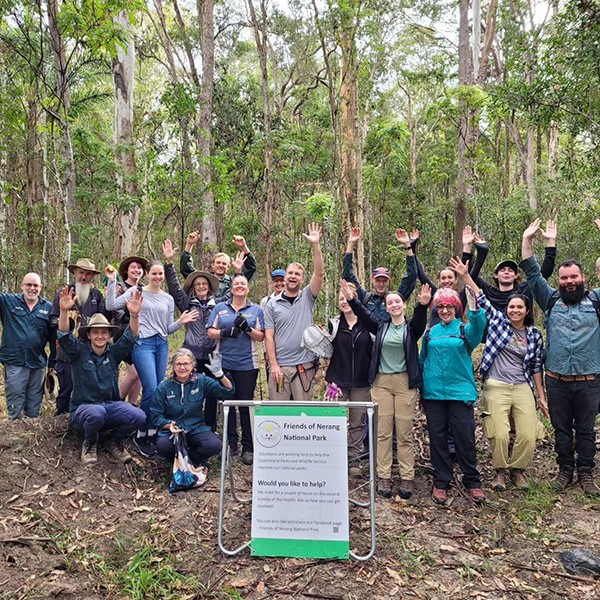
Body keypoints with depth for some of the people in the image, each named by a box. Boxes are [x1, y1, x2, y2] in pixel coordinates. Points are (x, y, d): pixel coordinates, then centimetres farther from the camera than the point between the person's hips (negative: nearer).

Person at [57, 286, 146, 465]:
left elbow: (130, 338, -12)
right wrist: (64, 311, -38)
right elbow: (64, 336, -18)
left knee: (138, 417, -26)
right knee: (97, 413, -39)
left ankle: (113, 440, 6)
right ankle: (89, 443, -3)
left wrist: (134, 315, -32)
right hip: (82, 409, -2)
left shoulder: (114, 352, 4)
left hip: (110, 405, 3)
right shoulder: (79, 351, -1)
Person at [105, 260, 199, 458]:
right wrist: (112, 281, -8)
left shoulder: (168, 299, 14)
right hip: (143, 344, -5)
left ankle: (152, 432, 19)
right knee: (151, 390, -14)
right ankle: (141, 435, 2)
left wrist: (181, 322, -2)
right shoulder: (136, 291, 3)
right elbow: (111, 305, -4)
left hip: (162, 345, 5)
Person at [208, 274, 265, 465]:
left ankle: (248, 447, 9)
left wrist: (248, 329, -16)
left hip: (247, 365, -1)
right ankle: (230, 444, 19)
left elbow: (261, 337, 3)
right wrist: (225, 332, -15)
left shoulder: (256, 310, 8)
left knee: (246, 405, 1)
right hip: (224, 363, 2)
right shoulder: (220, 308, 10)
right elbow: (210, 332, 4)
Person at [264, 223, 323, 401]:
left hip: (305, 366, 0)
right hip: (279, 366, 0)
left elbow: (319, 273, -9)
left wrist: (315, 245, -17)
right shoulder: (273, 303, 5)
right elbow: (269, 336, 1)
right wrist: (273, 365, -7)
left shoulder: (307, 298, 5)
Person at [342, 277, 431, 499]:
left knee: (404, 433, 3)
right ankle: (383, 476, 11)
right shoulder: (381, 327, 9)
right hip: (381, 382, 2)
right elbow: (363, 315, -5)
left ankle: (407, 478, 11)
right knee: (383, 431, 4)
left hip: (405, 382, -2)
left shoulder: (411, 327, 3)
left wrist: (423, 304, -39)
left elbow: (420, 320, -18)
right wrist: (351, 299, -21)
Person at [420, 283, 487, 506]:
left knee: (465, 438, 2)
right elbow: (423, 360, 16)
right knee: (437, 439, 8)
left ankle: (472, 482, 19)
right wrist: (421, 389, 12)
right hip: (433, 393, 3)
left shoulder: (465, 329, 2)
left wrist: (474, 309, -42)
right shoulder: (431, 332, 10)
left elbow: (478, 328, -22)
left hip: (460, 392, -2)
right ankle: (441, 483, 21)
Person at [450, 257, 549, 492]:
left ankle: (517, 469, 23)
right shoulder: (498, 321, 3)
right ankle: (500, 470, 18)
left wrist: (541, 396, 13)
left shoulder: (535, 334, 8)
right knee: (500, 434, -9)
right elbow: (481, 299, -3)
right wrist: (465, 275, -11)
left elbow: (536, 366, 13)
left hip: (523, 388, 2)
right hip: (496, 387, -2)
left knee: (528, 435, -5)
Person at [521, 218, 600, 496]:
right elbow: (532, 273, 2)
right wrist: (527, 239, -6)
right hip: (557, 381, 1)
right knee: (561, 429, 12)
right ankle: (565, 470, 27)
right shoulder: (551, 300, 5)